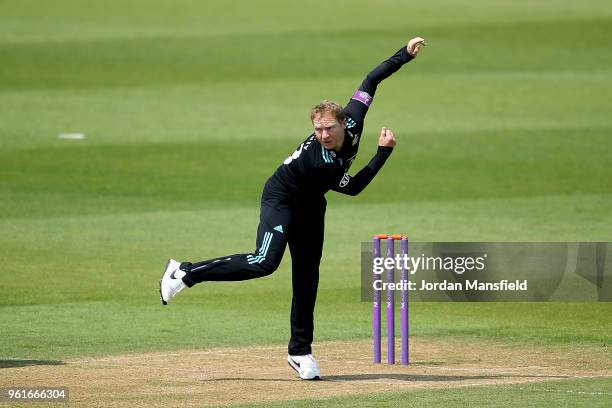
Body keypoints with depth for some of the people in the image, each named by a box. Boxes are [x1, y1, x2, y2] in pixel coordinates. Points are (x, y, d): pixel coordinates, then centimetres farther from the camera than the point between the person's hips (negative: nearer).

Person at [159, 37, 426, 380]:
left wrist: (406, 55, -7)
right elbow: (353, 187, -22)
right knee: (265, 262, -26)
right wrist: (384, 151, -22)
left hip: (311, 206, 7)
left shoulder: (353, 120, -21)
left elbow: (371, 81, -10)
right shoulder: (319, 161, -36)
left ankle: (301, 351, 10)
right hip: (281, 198, -7)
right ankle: (187, 273, -14)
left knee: (307, 277, 5)